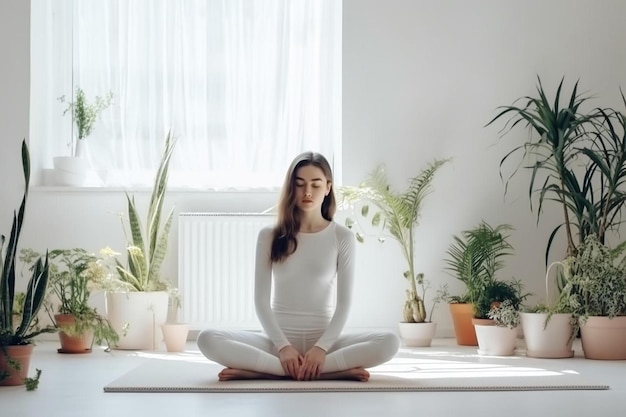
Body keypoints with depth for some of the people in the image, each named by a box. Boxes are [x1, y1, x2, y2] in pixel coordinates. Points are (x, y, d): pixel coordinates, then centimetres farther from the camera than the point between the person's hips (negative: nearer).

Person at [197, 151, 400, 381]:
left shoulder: (343, 237, 2)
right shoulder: (269, 236, 3)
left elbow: (344, 302, -2)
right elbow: (261, 300, -1)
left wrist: (321, 347, -18)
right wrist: (283, 346, -16)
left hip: (324, 339, 0)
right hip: (278, 339, 0)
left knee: (389, 342, -28)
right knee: (208, 339, -27)